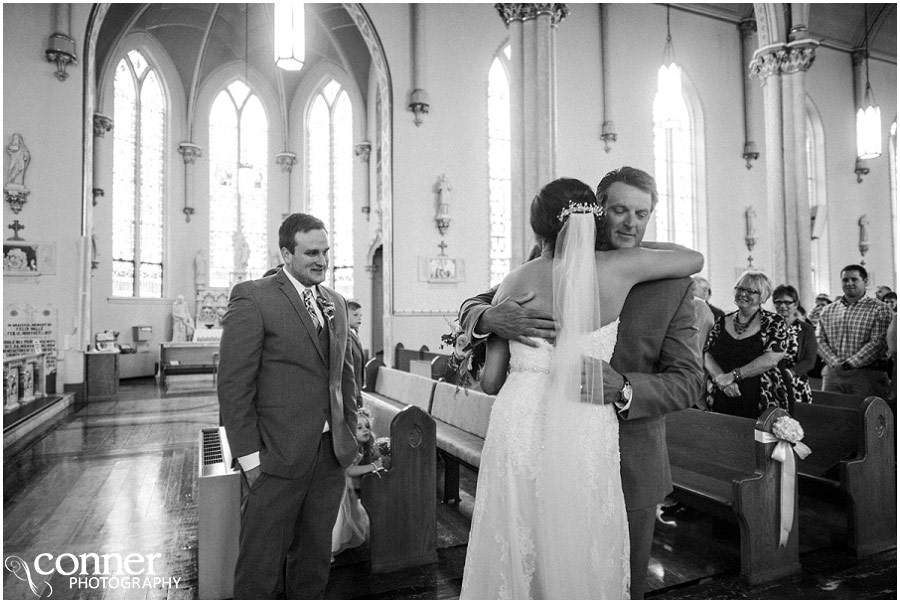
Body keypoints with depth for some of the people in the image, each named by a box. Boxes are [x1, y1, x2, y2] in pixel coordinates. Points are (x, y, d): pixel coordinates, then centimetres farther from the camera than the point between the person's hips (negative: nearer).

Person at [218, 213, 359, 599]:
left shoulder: (336, 304, 12)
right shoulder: (253, 299, -8)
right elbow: (234, 384, -11)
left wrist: (348, 436, 11)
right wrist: (248, 457, -13)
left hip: (331, 457, 6)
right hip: (277, 458, -6)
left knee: (314, 562, 18)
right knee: (261, 567, 8)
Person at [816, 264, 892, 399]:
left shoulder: (879, 309, 3)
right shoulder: (828, 310, 15)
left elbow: (877, 343, -8)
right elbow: (820, 340, 8)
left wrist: (849, 364, -14)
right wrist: (835, 363, -8)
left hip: (866, 373, -3)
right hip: (832, 374, 3)